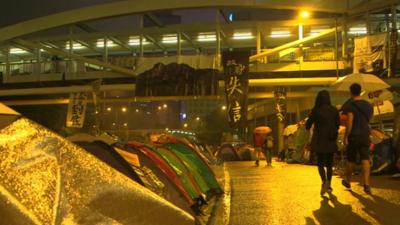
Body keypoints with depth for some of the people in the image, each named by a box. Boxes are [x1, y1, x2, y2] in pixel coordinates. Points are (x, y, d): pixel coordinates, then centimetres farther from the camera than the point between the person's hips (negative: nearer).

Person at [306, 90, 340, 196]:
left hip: (319, 141, -3)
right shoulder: (334, 110, -1)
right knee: (329, 164, 16)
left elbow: (307, 126, -6)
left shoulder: (316, 110, -10)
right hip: (331, 141, 3)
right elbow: (337, 126, 7)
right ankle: (328, 186, 20)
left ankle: (324, 181, -22)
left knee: (320, 164, 3)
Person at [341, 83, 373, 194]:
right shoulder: (368, 105, 6)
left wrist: (345, 137, -16)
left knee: (350, 160, 12)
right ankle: (366, 185, -14)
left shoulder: (349, 105, -13)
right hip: (365, 135, 4)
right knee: (365, 159, -2)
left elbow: (349, 122, -21)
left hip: (353, 136, -4)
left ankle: (347, 181, 31)